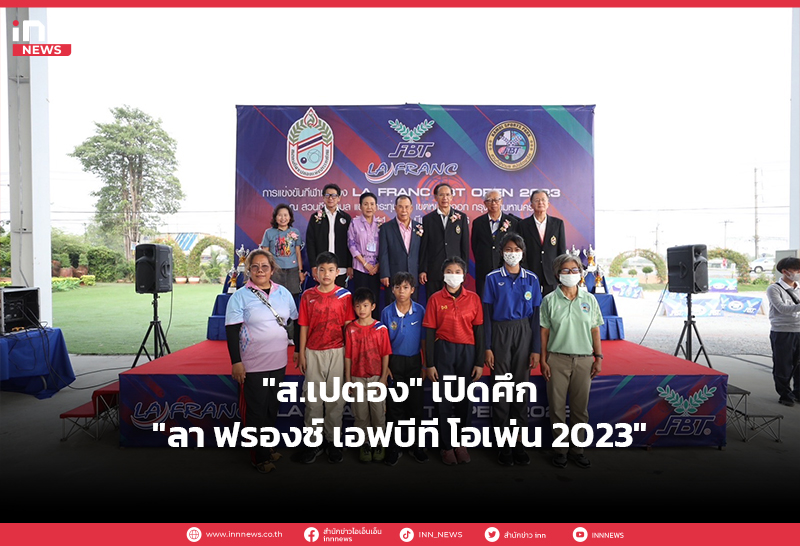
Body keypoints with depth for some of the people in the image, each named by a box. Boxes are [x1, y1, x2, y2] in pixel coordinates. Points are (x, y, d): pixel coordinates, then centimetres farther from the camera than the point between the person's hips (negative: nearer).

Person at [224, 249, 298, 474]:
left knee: (272, 407, 15)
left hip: (279, 362, 4)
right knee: (257, 410, 4)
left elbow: (295, 322, 14)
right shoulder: (240, 296, -7)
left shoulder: (284, 293, 5)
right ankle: (261, 456, 18)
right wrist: (236, 362, -13)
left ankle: (269, 447, 31)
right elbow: (231, 331, -9)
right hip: (254, 364, -4)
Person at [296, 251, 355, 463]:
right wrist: (301, 354, 3)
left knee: (335, 398, 7)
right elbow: (304, 326, 5)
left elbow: (348, 326, 0)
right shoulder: (308, 295, 3)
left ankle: (333, 440, 21)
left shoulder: (345, 295, -1)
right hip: (313, 353, 1)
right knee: (312, 397, 7)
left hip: (337, 352, -1)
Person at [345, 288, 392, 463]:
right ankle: (364, 444, 24)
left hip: (377, 377, -1)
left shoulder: (381, 328, -4)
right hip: (357, 378, 1)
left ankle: (379, 444, 24)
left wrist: (384, 377, -6)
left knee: (379, 412, 7)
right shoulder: (350, 329, -1)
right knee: (360, 414, 9)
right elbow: (348, 355, 1)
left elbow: (385, 355, -2)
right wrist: (348, 379, 0)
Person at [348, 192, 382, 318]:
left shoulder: (380, 224, 8)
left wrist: (378, 265, -6)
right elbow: (351, 244, -2)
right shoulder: (355, 222, 3)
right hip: (360, 267, -2)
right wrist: (365, 263, -8)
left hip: (377, 268, 2)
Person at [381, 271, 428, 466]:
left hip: (414, 361, 0)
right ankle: (395, 446, 19)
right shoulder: (387, 312, -5)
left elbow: (424, 339, 1)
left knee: (415, 403, 8)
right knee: (394, 404, 6)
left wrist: (425, 365, 0)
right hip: (394, 362, 0)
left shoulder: (420, 311, -5)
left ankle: (417, 445, 23)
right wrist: (385, 367, -3)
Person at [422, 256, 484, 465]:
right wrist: (430, 364, -5)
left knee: (465, 399, 10)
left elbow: (479, 332, 3)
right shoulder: (435, 298, -1)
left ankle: (461, 443, 28)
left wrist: (480, 362, -1)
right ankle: (446, 446, 21)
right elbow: (430, 333, -1)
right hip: (443, 351, -1)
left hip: (467, 352, 1)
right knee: (444, 400, 5)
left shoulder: (473, 298, 2)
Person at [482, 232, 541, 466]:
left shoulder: (531, 279, 6)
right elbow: (487, 314, -1)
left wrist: (536, 349, 0)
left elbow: (535, 314, 5)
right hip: (500, 334, -2)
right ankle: (503, 444, 11)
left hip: (524, 334, 2)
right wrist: (487, 347, -7)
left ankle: (519, 442, 15)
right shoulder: (493, 278, 1)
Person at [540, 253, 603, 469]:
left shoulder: (589, 299, 7)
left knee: (580, 408, 8)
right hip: (557, 359, -2)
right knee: (557, 407, 4)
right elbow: (544, 332, 1)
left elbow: (595, 330, 10)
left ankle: (576, 449, 22)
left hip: (584, 360, 2)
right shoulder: (550, 300, 1)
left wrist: (598, 357, 5)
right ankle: (560, 450, 17)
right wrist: (543, 361, -3)